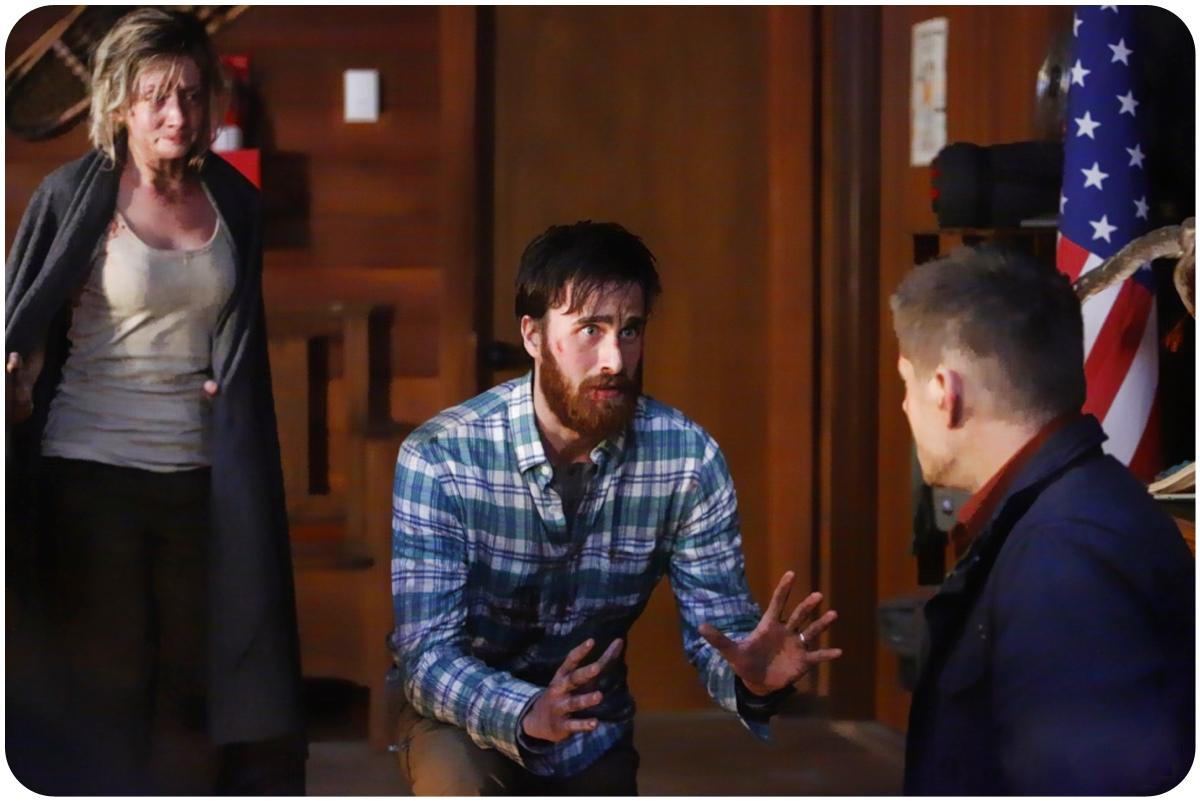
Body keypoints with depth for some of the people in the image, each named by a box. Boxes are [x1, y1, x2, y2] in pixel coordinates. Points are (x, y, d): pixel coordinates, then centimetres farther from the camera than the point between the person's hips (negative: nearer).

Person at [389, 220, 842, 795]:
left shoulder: (688, 459, -17)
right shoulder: (439, 458, -24)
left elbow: (715, 628, -15)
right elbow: (427, 654, -28)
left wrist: (750, 679, -41)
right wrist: (525, 715, -49)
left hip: (594, 728, 4)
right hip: (464, 720, -3)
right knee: (461, 789, -33)